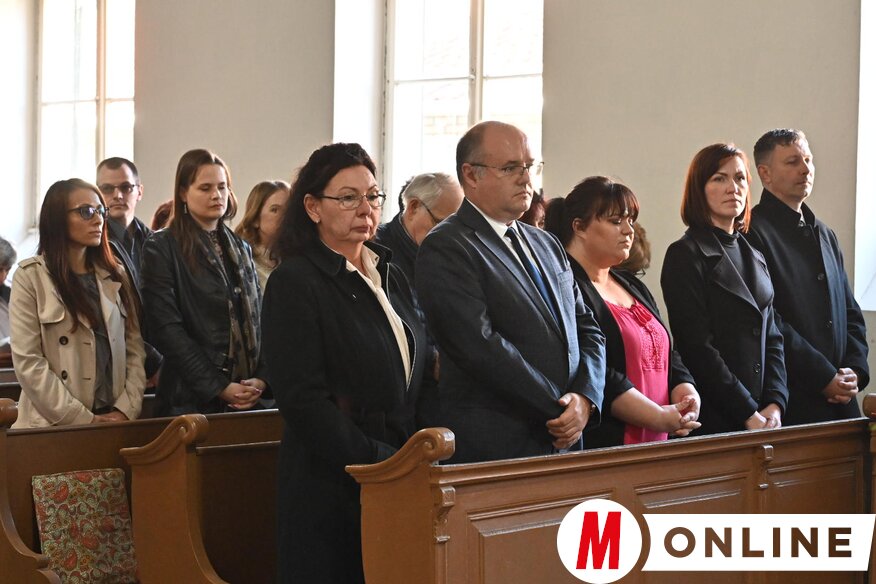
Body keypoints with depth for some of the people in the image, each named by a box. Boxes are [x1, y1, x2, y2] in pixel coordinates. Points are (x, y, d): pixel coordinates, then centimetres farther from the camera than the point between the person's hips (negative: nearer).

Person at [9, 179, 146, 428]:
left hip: (113, 422, 4)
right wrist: (83, 419, -15)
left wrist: (126, 409, -9)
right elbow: (28, 363, -10)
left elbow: (135, 350, 6)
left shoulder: (116, 277, 12)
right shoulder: (30, 277, -3)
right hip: (55, 426, -4)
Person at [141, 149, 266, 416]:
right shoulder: (161, 248, -3)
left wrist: (261, 378, -6)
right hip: (192, 399, -5)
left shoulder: (241, 249, 15)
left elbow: (257, 320, 11)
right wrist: (218, 388, -15)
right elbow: (167, 329, -11)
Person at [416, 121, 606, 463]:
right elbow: (480, 346, -17)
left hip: (566, 443, 7)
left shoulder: (546, 245, 18)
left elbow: (587, 330, 16)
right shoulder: (445, 248, -8)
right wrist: (558, 411, -14)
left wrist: (585, 399, -4)